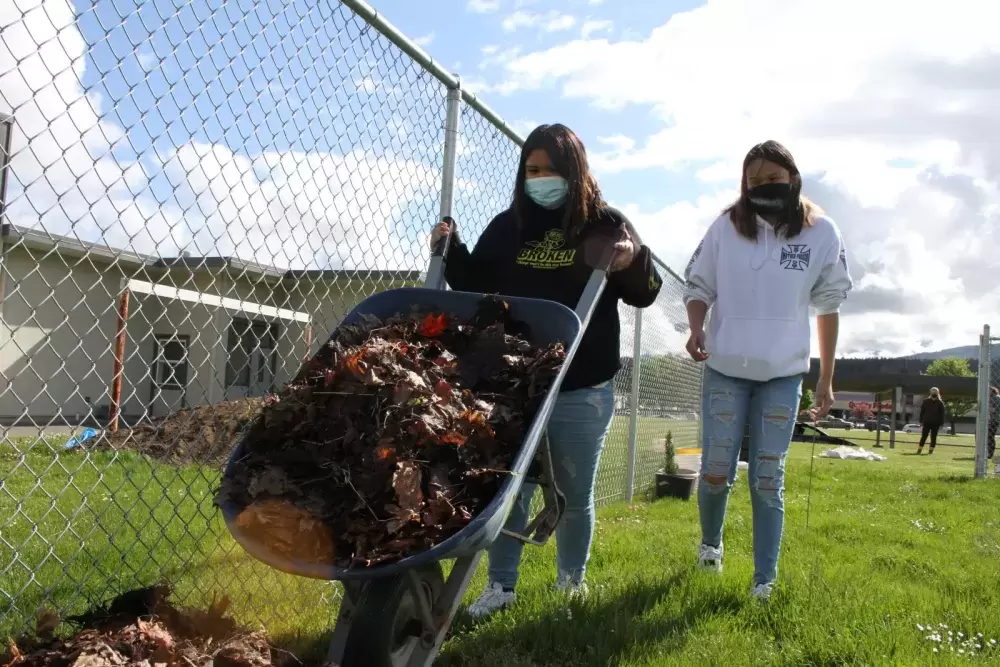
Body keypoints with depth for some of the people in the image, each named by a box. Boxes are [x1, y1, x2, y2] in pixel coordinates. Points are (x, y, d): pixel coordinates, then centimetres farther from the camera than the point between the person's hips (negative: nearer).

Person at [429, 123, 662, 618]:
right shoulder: (507, 226, 6)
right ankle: (501, 584, 23)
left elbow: (646, 292, -1)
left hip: (583, 389, -2)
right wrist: (451, 251, -2)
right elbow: (476, 286, 14)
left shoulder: (605, 223, -1)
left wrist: (634, 262, -21)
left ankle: (571, 581, 32)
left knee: (575, 494, 12)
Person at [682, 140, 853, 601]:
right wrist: (696, 330, -15)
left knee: (768, 480, 2)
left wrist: (826, 379, 5)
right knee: (716, 473, 3)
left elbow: (828, 306, 5)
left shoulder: (822, 234, -2)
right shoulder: (726, 227, -2)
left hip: (784, 374, 0)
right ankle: (710, 542, 32)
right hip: (725, 369, 1)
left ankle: (764, 580, 13)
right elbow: (699, 287, 6)